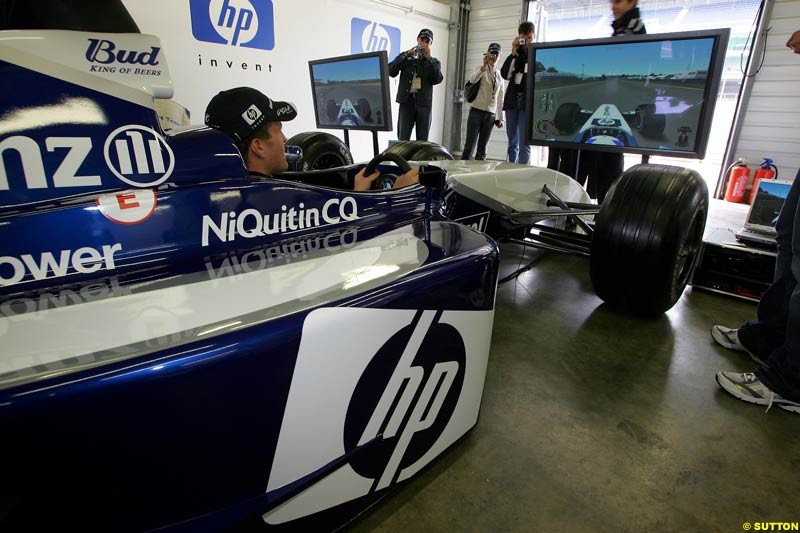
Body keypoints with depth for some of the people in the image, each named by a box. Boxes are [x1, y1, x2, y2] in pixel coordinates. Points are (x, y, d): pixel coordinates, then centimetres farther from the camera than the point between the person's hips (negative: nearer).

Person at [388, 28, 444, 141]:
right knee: (403, 140, -7)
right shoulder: (405, 57, 14)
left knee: (422, 141, 1)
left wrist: (429, 58, -7)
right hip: (407, 101, -1)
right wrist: (406, 55, -6)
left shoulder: (434, 62, 16)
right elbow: (391, 72, -1)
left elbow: (437, 80, -2)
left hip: (424, 103, 1)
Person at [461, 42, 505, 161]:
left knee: (482, 147, 3)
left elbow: (500, 98, 19)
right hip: (476, 111, -4)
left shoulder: (500, 75, 16)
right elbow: (472, 80, -21)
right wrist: (485, 66, -35)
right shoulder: (481, 69, 3)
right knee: (470, 145, -10)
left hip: (491, 114, 4)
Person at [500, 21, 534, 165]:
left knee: (524, 143, -10)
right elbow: (505, 74, 1)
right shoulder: (516, 53, 14)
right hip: (512, 100, 5)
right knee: (512, 143, 7)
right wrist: (513, 52, -4)